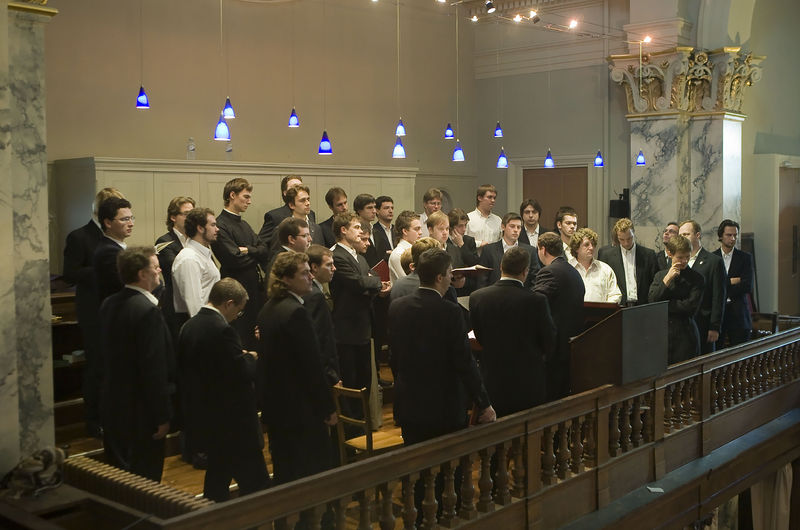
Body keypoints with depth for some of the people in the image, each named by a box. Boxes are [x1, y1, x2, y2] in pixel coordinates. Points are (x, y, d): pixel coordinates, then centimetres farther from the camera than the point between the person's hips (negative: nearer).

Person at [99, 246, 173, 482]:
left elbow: (107, 354, 12)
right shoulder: (148, 311, -22)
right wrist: (162, 416, -16)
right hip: (140, 409, -8)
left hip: (112, 403, 9)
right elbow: (155, 368, -23)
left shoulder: (109, 304, 4)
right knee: (144, 480, 4)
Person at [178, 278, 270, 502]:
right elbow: (242, 374, -25)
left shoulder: (188, 327, 4)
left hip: (201, 415, 9)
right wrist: (251, 358, -3)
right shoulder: (222, 330, -23)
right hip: (231, 420, -9)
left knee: (218, 471, 23)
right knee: (255, 483, 1)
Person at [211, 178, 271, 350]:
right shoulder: (221, 225, -11)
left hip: (255, 289, 8)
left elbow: (265, 250, 9)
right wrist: (256, 254, -1)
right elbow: (234, 259, -19)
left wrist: (248, 250, -11)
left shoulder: (244, 224, 18)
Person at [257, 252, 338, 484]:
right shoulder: (296, 312, -21)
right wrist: (329, 408, -13)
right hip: (301, 410, -9)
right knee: (313, 473, 2)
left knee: (283, 473, 18)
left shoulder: (267, 310, 7)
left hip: (274, 406, 9)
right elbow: (311, 366, -20)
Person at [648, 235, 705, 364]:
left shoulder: (696, 278, 0)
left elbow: (691, 306, -10)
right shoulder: (660, 275, 13)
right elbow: (652, 299, 0)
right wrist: (667, 279, -8)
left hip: (685, 335, -3)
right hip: (662, 333, 3)